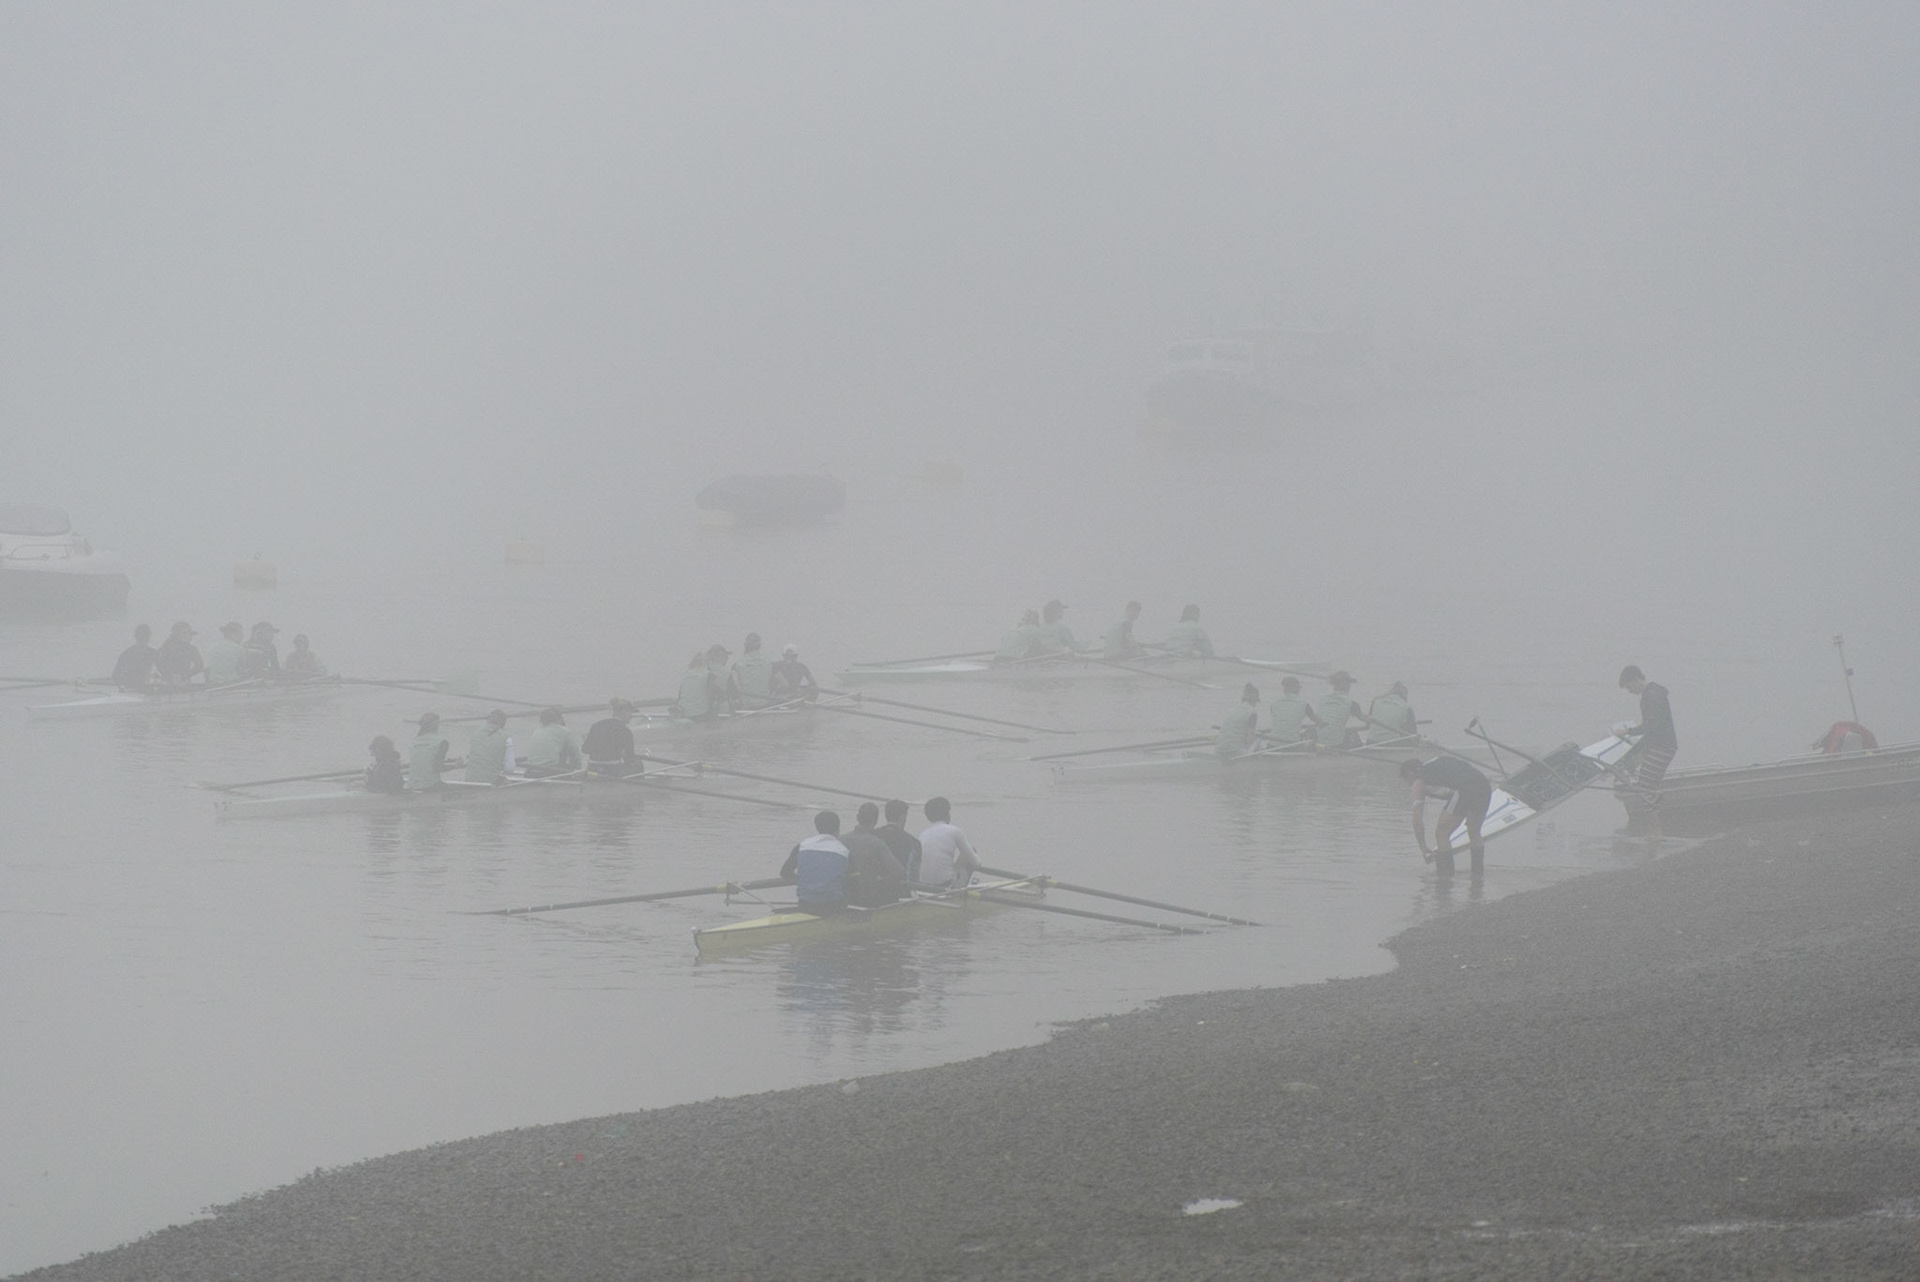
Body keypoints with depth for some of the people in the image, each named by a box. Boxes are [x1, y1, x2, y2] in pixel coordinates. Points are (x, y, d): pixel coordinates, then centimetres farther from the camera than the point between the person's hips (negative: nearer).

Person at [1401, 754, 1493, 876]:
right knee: (1474, 833, 25)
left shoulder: (1419, 780, 16)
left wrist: (1423, 849, 22)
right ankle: (1478, 877, 27)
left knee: (1441, 833, 9)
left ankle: (1445, 878, 8)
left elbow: (1417, 820, 14)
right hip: (1485, 786, 7)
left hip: (1465, 789, -7)